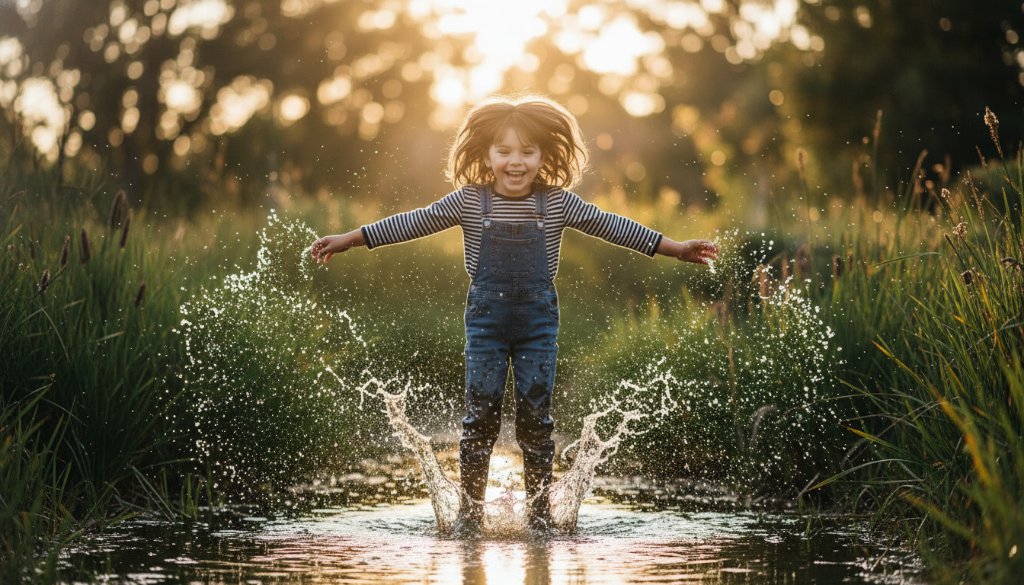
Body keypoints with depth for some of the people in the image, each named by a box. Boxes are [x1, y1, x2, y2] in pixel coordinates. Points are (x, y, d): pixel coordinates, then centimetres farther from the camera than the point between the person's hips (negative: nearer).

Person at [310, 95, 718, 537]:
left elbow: (612, 226, 1)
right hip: (486, 318, 0)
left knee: (536, 414, 2)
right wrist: (349, 240, -3)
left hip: (538, 320, 0)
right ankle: (470, 510, 9)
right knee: (481, 413, 0)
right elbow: (414, 223, -2)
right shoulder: (468, 202, -5)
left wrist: (675, 248, 1)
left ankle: (539, 509, 13)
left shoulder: (559, 203, -3)